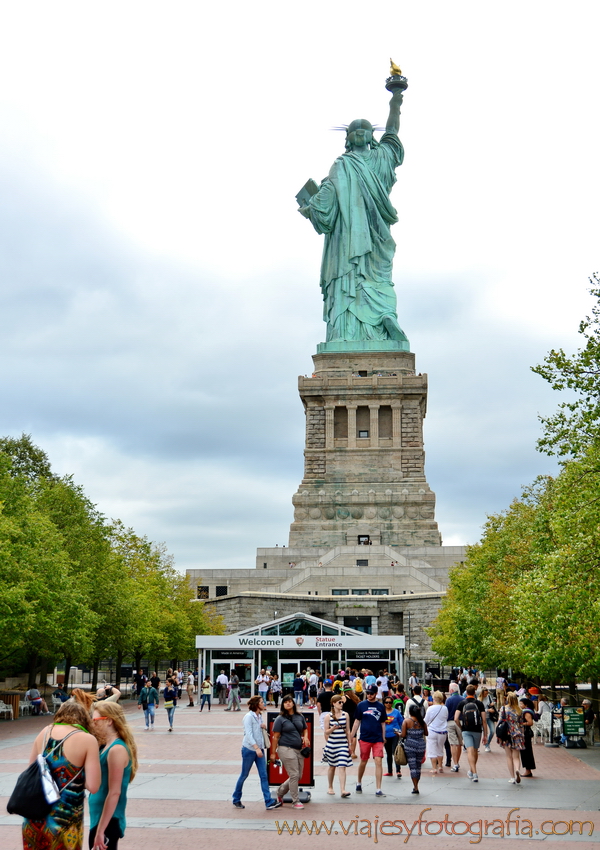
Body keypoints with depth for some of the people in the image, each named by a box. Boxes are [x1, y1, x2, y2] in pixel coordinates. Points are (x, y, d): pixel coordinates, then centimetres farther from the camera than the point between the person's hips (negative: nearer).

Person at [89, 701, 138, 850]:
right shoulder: (106, 747, 10)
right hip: (99, 820, 9)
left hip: (108, 823, -9)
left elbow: (114, 793, -21)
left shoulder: (117, 750, -17)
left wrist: (100, 831, -21)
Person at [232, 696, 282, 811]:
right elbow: (249, 734, -20)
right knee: (244, 775, 5)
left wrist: (263, 727, 2)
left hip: (259, 750, 7)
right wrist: (256, 747, -31)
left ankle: (269, 801, -5)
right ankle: (236, 799, 20)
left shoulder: (259, 716, 12)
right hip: (249, 749, -7)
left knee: (264, 776, -1)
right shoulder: (249, 717, -12)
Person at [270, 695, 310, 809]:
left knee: (298, 776, 10)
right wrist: (273, 753, -4)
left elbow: (305, 729, 24)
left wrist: (305, 737, 2)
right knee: (294, 775, -9)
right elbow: (275, 737, -2)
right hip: (286, 749, -6)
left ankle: (280, 792, 31)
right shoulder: (280, 719, -3)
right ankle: (295, 801, 2)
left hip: (299, 749, 6)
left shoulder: (300, 717, 11)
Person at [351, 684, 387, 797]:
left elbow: (383, 723, 14)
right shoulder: (361, 705, 3)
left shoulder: (380, 707, 7)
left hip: (378, 739, 1)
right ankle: (359, 783, 34)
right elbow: (357, 722, 6)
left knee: (379, 762, -9)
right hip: (365, 738, -1)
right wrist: (351, 737, 3)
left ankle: (378, 790, -6)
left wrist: (383, 738, 11)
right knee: (363, 762, 9)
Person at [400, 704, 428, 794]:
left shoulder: (406, 721, -7)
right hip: (421, 745, 3)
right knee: (418, 766, 15)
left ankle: (416, 787, -5)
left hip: (409, 745, -3)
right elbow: (426, 733, 10)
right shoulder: (422, 721, 2)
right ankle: (416, 786, 23)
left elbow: (403, 735, -10)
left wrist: (398, 733, 11)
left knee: (412, 766, 0)